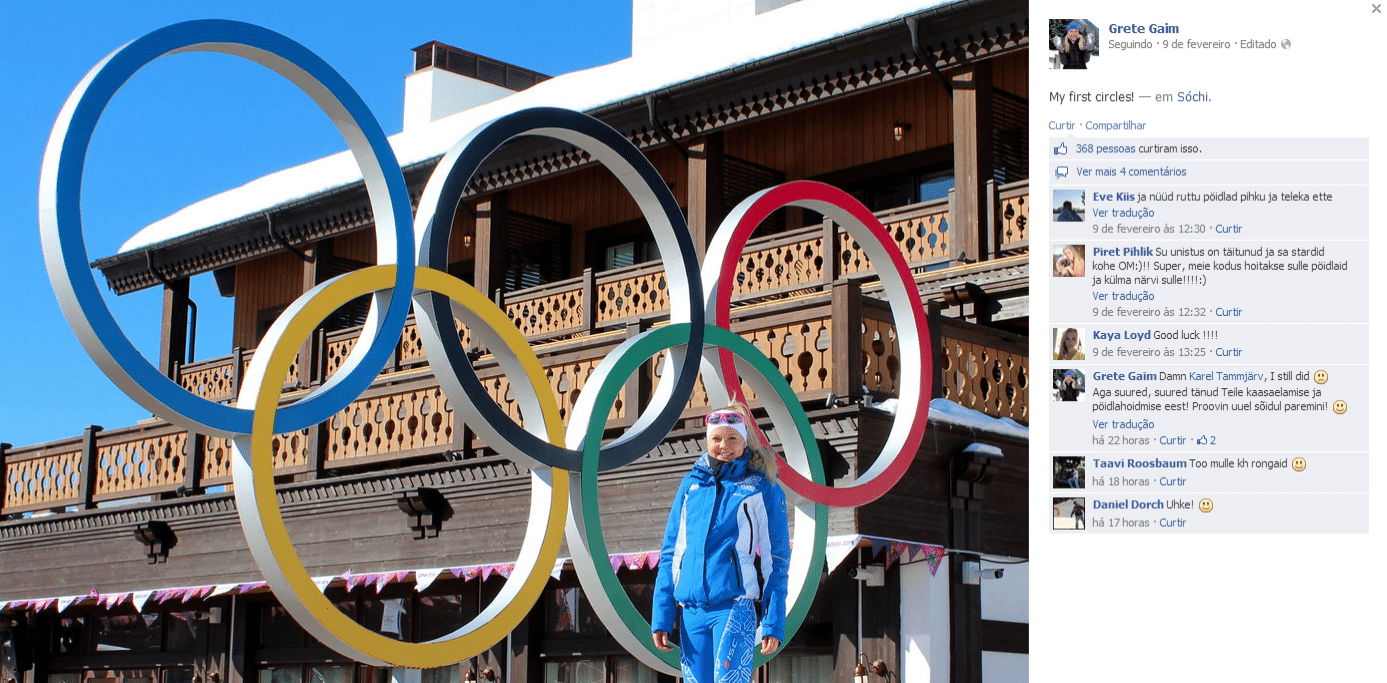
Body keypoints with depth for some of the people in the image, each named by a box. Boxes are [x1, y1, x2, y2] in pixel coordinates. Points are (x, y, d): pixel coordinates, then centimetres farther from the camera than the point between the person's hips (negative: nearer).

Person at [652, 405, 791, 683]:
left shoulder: (762, 488, 5)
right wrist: (661, 617, 8)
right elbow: (670, 553, 16)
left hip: (735, 605, -4)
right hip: (691, 610, 4)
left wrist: (773, 623, -4)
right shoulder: (691, 483, 15)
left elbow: (776, 558, 4)